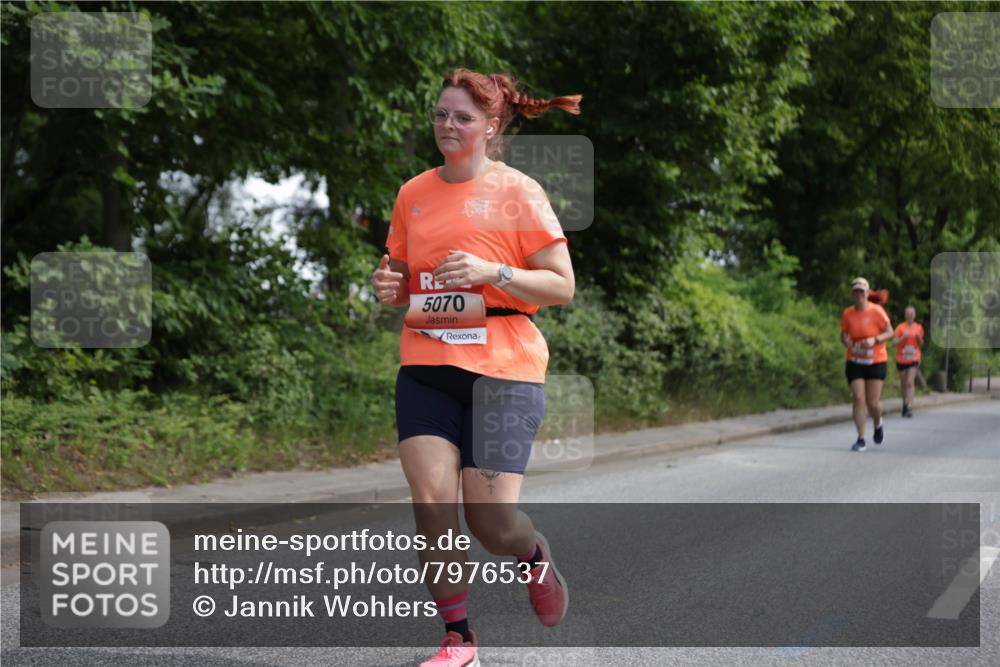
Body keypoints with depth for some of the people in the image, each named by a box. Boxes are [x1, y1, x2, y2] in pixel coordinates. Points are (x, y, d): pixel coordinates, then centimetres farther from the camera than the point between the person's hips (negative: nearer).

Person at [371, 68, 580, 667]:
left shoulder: (518, 192, -3)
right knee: (431, 498, -9)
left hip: (503, 370, -4)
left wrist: (493, 271, -19)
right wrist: (388, 286, -1)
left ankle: (536, 557, 31)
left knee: (492, 521, -6)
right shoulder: (413, 194, 10)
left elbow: (562, 286, -5)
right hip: (425, 368, 4)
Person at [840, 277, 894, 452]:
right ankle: (861, 439, -3)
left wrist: (875, 340, -22)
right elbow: (843, 335, 11)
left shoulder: (877, 311, -8)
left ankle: (878, 424, 30)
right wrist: (846, 341, -12)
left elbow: (890, 332, -5)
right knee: (858, 399, -9)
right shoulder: (847, 313, 0)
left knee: (873, 403, -4)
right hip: (855, 362, 2)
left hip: (876, 361, -2)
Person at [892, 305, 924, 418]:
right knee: (904, 384, 9)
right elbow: (894, 342, -6)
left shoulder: (919, 328, 6)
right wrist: (903, 337, -21)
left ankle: (909, 407, -18)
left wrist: (919, 338, -7)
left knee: (910, 383, -13)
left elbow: (921, 345, 14)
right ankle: (905, 402, 27)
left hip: (914, 359, 0)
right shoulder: (900, 328, -3)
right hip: (901, 359, 0)